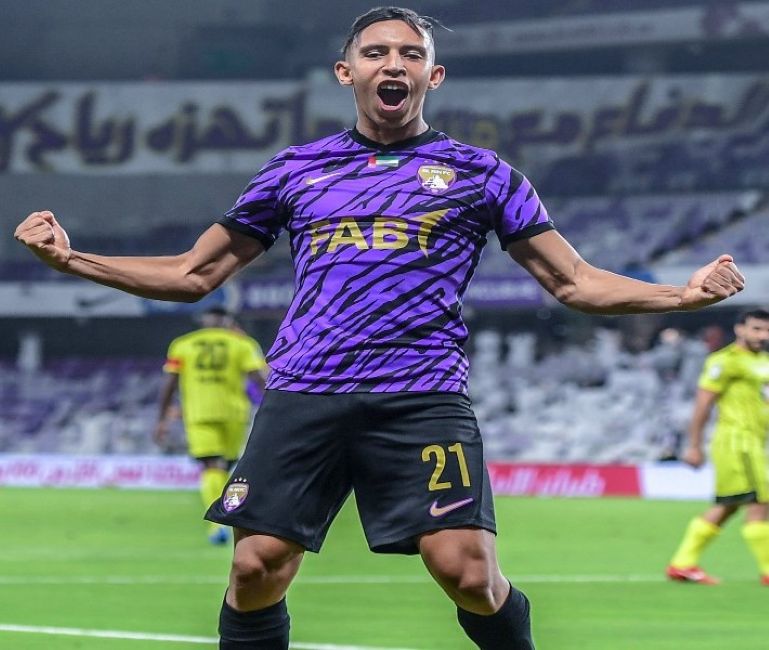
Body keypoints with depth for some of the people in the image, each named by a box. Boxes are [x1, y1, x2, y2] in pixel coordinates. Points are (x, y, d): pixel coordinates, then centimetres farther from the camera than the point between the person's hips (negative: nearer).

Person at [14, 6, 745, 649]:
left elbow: (574, 281, 12)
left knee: (468, 573, -15)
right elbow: (192, 275, 20)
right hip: (303, 394, 2)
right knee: (256, 570, -8)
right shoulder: (295, 170, 16)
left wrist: (681, 294, -4)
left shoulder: (479, 172, 11)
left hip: (422, 396, -2)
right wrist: (72, 259, 9)